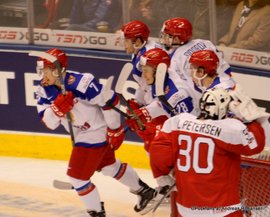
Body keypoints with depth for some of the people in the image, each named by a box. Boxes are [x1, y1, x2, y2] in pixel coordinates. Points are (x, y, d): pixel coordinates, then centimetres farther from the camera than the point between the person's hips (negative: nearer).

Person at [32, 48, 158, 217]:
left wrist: (115, 129, -17)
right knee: (108, 166, 26)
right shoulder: (45, 89, -9)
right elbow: (49, 122, -11)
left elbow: (111, 100, -24)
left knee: (77, 176, -7)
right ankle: (144, 190, 46)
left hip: (97, 132, -9)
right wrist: (57, 108, -33)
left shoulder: (81, 83, -32)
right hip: (80, 134, 9)